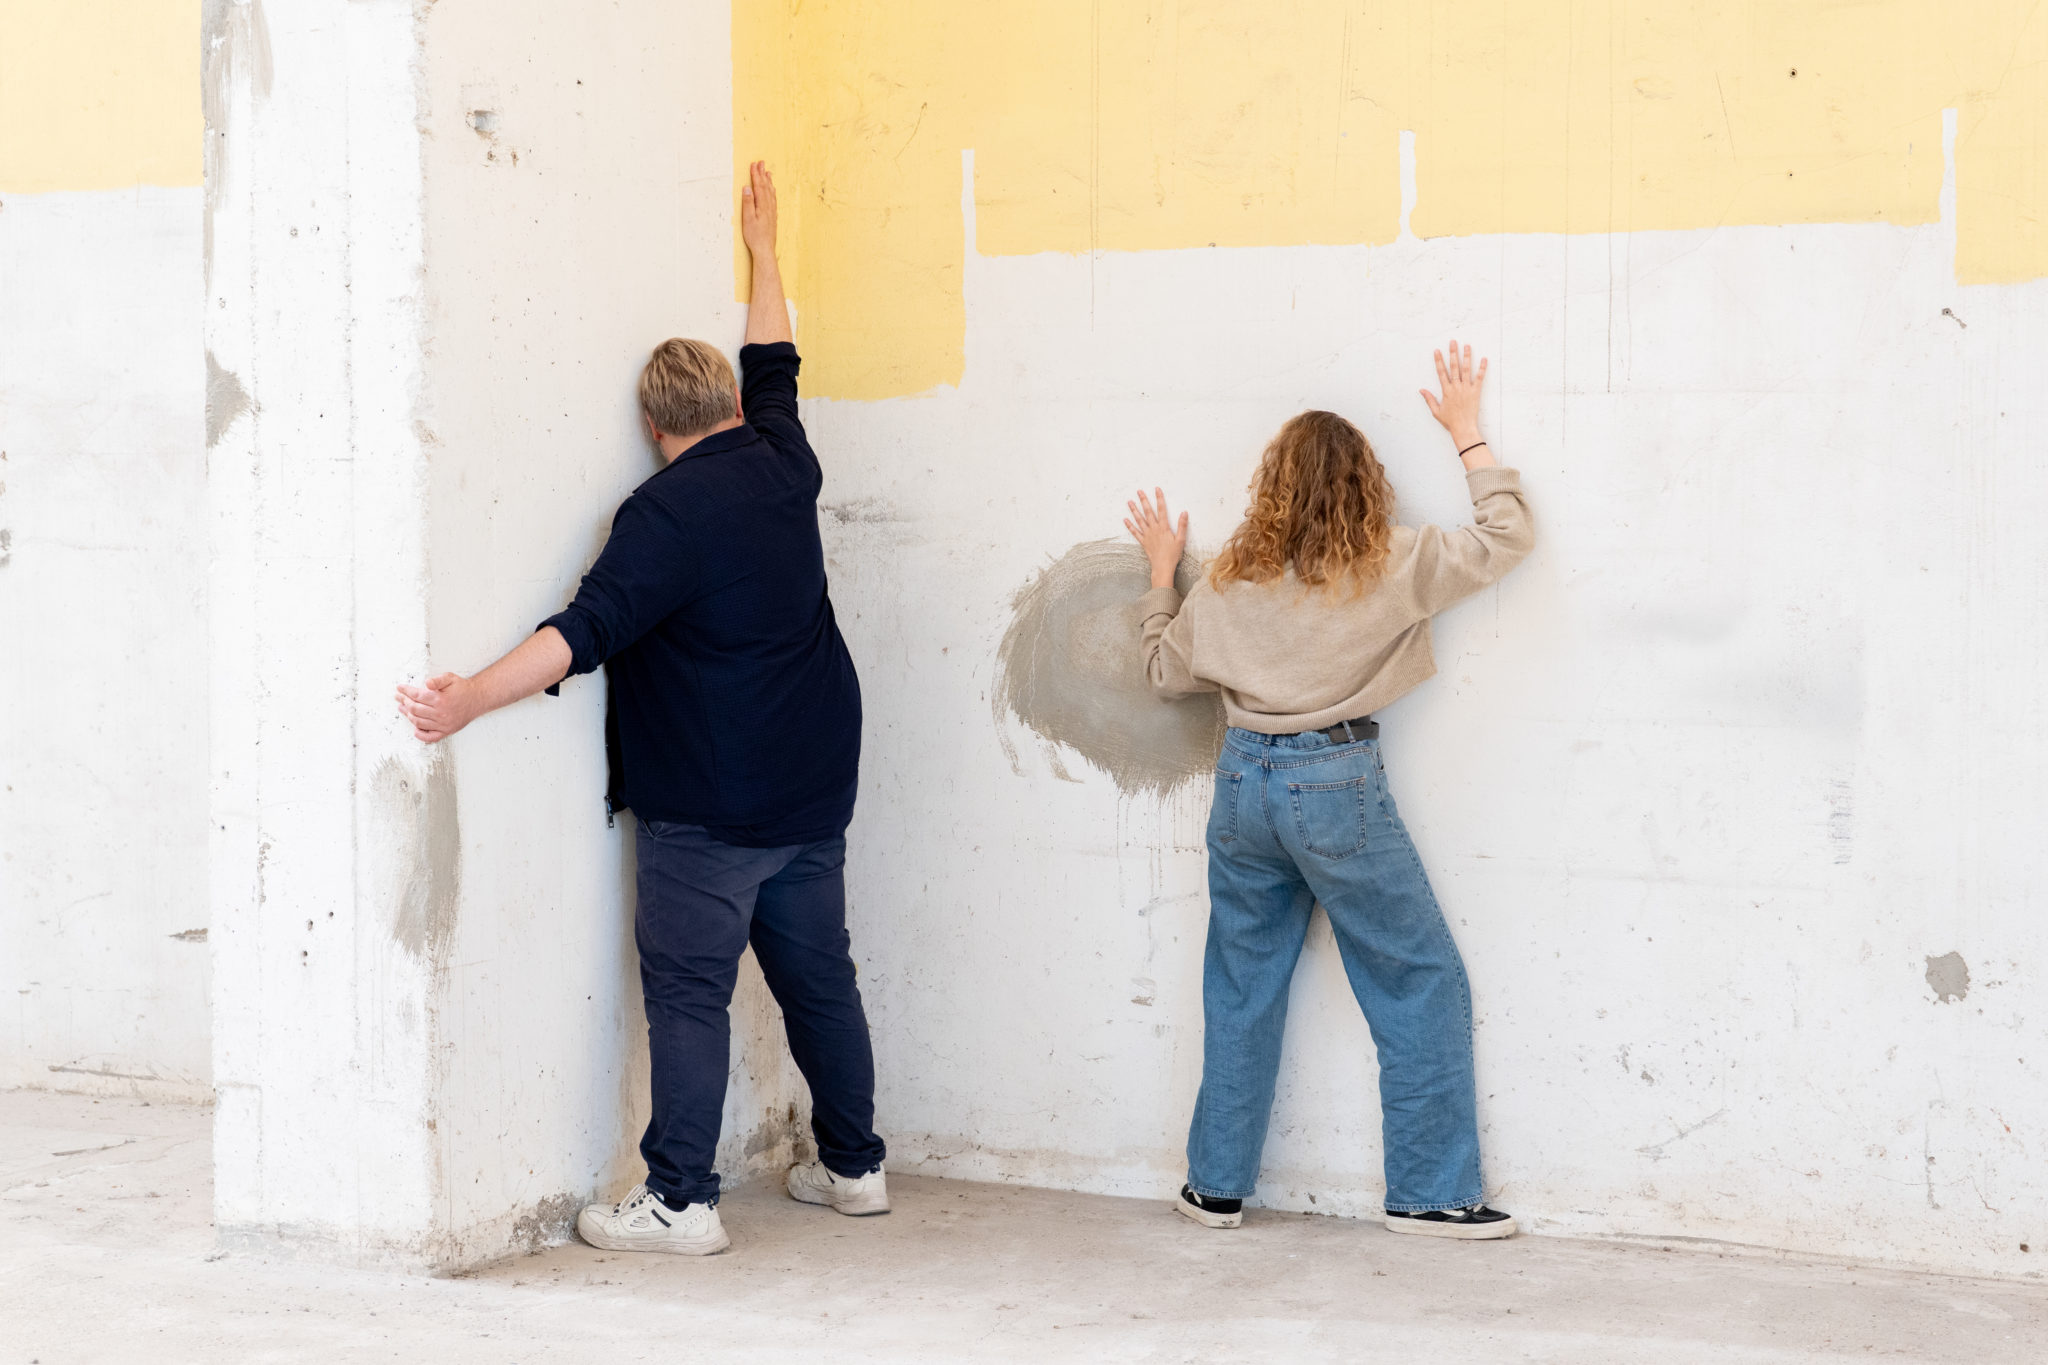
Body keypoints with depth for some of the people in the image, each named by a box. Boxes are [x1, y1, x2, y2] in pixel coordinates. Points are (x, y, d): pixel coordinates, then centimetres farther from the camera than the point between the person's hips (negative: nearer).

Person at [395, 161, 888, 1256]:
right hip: (812, 791, 7)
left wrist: (473, 698, -29)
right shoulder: (782, 466, 6)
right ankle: (853, 1167, 23)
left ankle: (681, 1200, -4)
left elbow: (588, 628, -25)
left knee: (688, 992, -4)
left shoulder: (668, 510, -14)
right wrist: (763, 253, 38)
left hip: (708, 806, -7)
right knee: (818, 978, 15)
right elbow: (773, 368, 25)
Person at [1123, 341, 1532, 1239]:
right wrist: (1469, 437, 11)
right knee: (1421, 983, 7)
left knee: (1241, 990, 15)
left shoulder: (1231, 582, 4)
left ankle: (1217, 1185, 21)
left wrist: (1161, 569, 27)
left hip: (1245, 780, 4)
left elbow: (1165, 670, 16)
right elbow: (1507, 536, 2)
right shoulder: (1390, 567, -6)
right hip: (1338, 784, -4)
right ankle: (1431, 1192, 6)